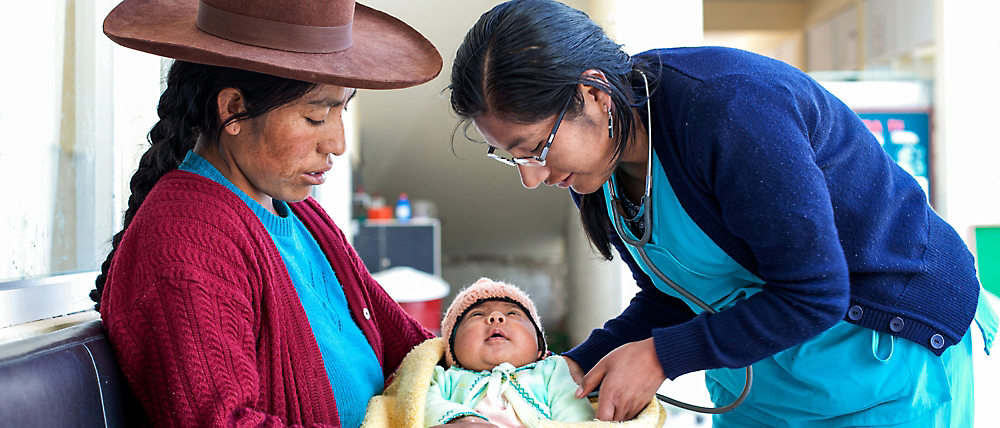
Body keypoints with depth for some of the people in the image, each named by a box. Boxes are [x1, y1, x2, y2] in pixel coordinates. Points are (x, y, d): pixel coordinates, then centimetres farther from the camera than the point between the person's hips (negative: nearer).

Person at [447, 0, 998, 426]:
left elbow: (813, 294, -27)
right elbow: (673, 297, 5)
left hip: (886, 346, -7)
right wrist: (580, 365, -9)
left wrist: (660, 356, -24)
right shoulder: (587, 165, -6)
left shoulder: (724, 107, -31)